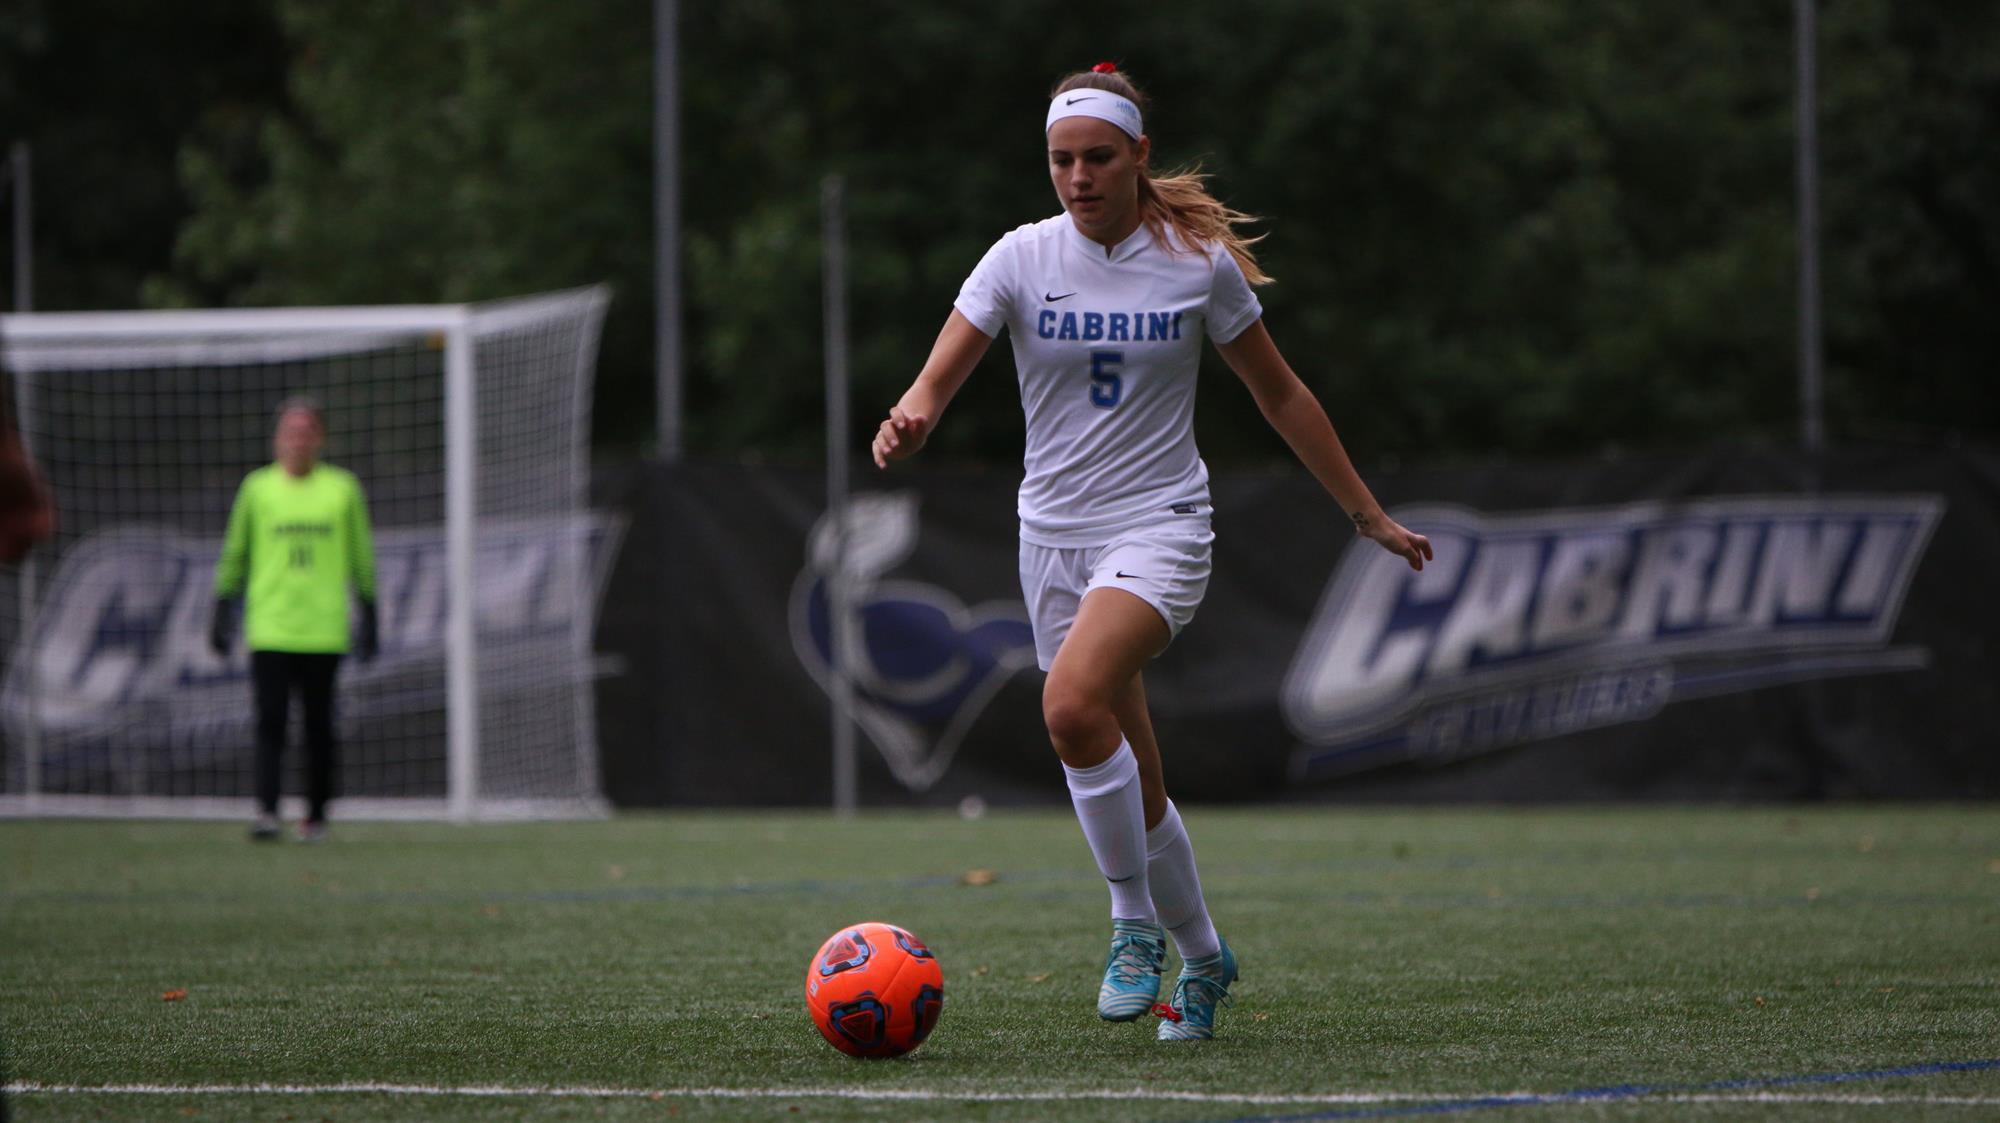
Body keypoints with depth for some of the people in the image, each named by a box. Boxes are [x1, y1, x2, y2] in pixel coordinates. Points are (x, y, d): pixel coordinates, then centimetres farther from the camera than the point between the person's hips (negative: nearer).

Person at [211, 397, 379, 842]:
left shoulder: (342, 489, 6)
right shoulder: (258, 488, 6)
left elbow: (361, 557, 12)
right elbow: (234, 553, 12)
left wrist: (369, 617, 9)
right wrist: (222, 612, 8)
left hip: (324, 632, 1)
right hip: (269, 629, -1)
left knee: (318, 726, 5)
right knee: (270, 721, -10)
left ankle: (315, 816, 14)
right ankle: (266, 811, -16)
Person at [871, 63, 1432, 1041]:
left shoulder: (1200, 261, -4)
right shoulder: (1023, 258, -2)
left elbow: (1278, 392, 7)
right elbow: (937, 381, -9)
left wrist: (1368, 515, 11)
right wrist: (907, 426, -33)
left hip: (1158, 524, -3)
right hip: (1054, 533, 3)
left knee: (1073, 703, -29)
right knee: (1131, 784, 7)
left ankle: (1136, 922, -13)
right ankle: (1200, 954, 28)